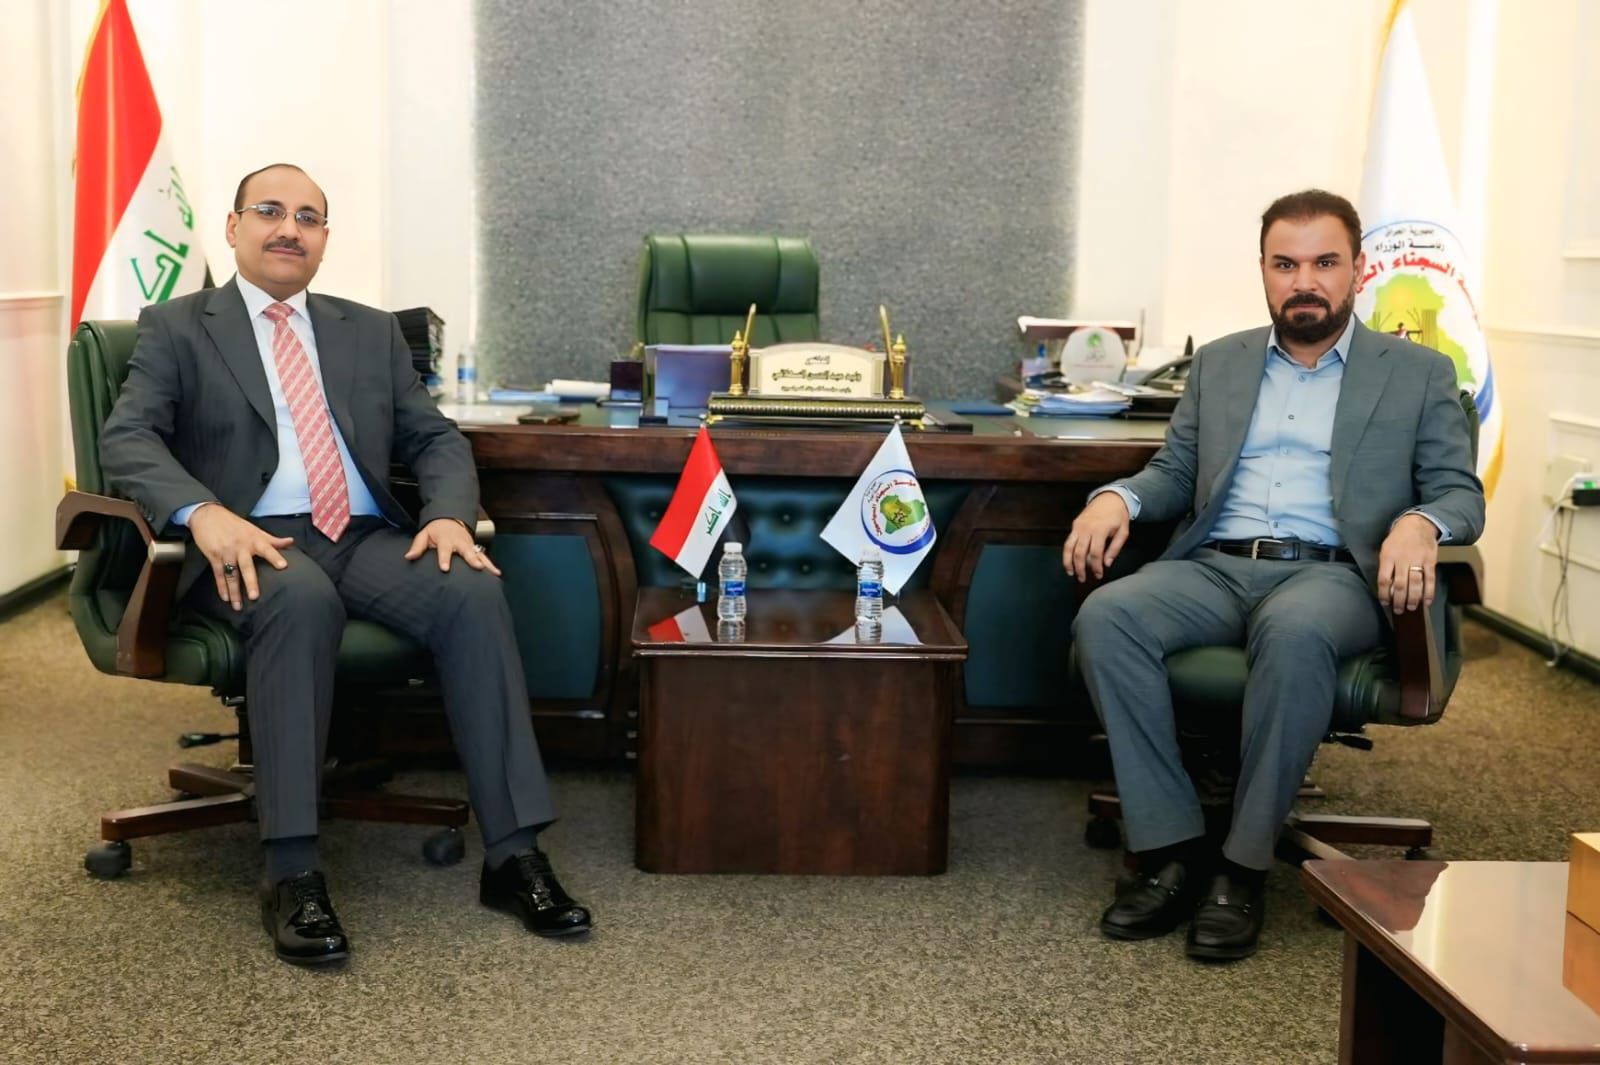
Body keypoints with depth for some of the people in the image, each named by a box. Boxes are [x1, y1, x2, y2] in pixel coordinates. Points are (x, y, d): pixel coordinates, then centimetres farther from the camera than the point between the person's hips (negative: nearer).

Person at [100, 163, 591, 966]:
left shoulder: (371, 331, 22)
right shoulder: (176, 328, 11)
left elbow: (436, 439, 16)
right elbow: (126, 439, -3)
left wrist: (449, 514, -8)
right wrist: (203, 513, -24)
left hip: (368, 539, 4)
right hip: (253, 545, -3)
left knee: (475, 592, -27)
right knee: (303, 599, -38)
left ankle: (513, 854, -25)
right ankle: (291, 873, -34)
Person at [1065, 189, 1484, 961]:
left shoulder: (1417, 374, 13)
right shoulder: (1218, 363, 21)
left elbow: (1461, 492, 7)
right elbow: (1174, 473, 21)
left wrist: (1420, 522, -18)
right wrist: (1118, 498, -3)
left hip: (1329, 574, -3)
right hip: (1213, 567, 3)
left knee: (1294, 635, -40)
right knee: (1105, 618, -29)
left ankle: (1244, 865, -25)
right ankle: (1171, 849, -22)